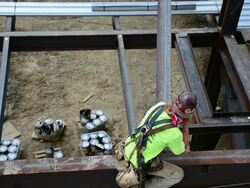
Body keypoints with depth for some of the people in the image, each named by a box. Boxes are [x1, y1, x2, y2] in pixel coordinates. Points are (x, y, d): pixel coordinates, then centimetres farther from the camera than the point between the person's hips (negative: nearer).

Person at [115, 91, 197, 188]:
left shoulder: (160, 105, -14)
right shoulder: (174, 134, -32)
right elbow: (181, 151, -7)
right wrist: (186, 125, -13)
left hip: (128, 148, 6)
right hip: (139, 163, -6)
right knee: (178, 174, 8)